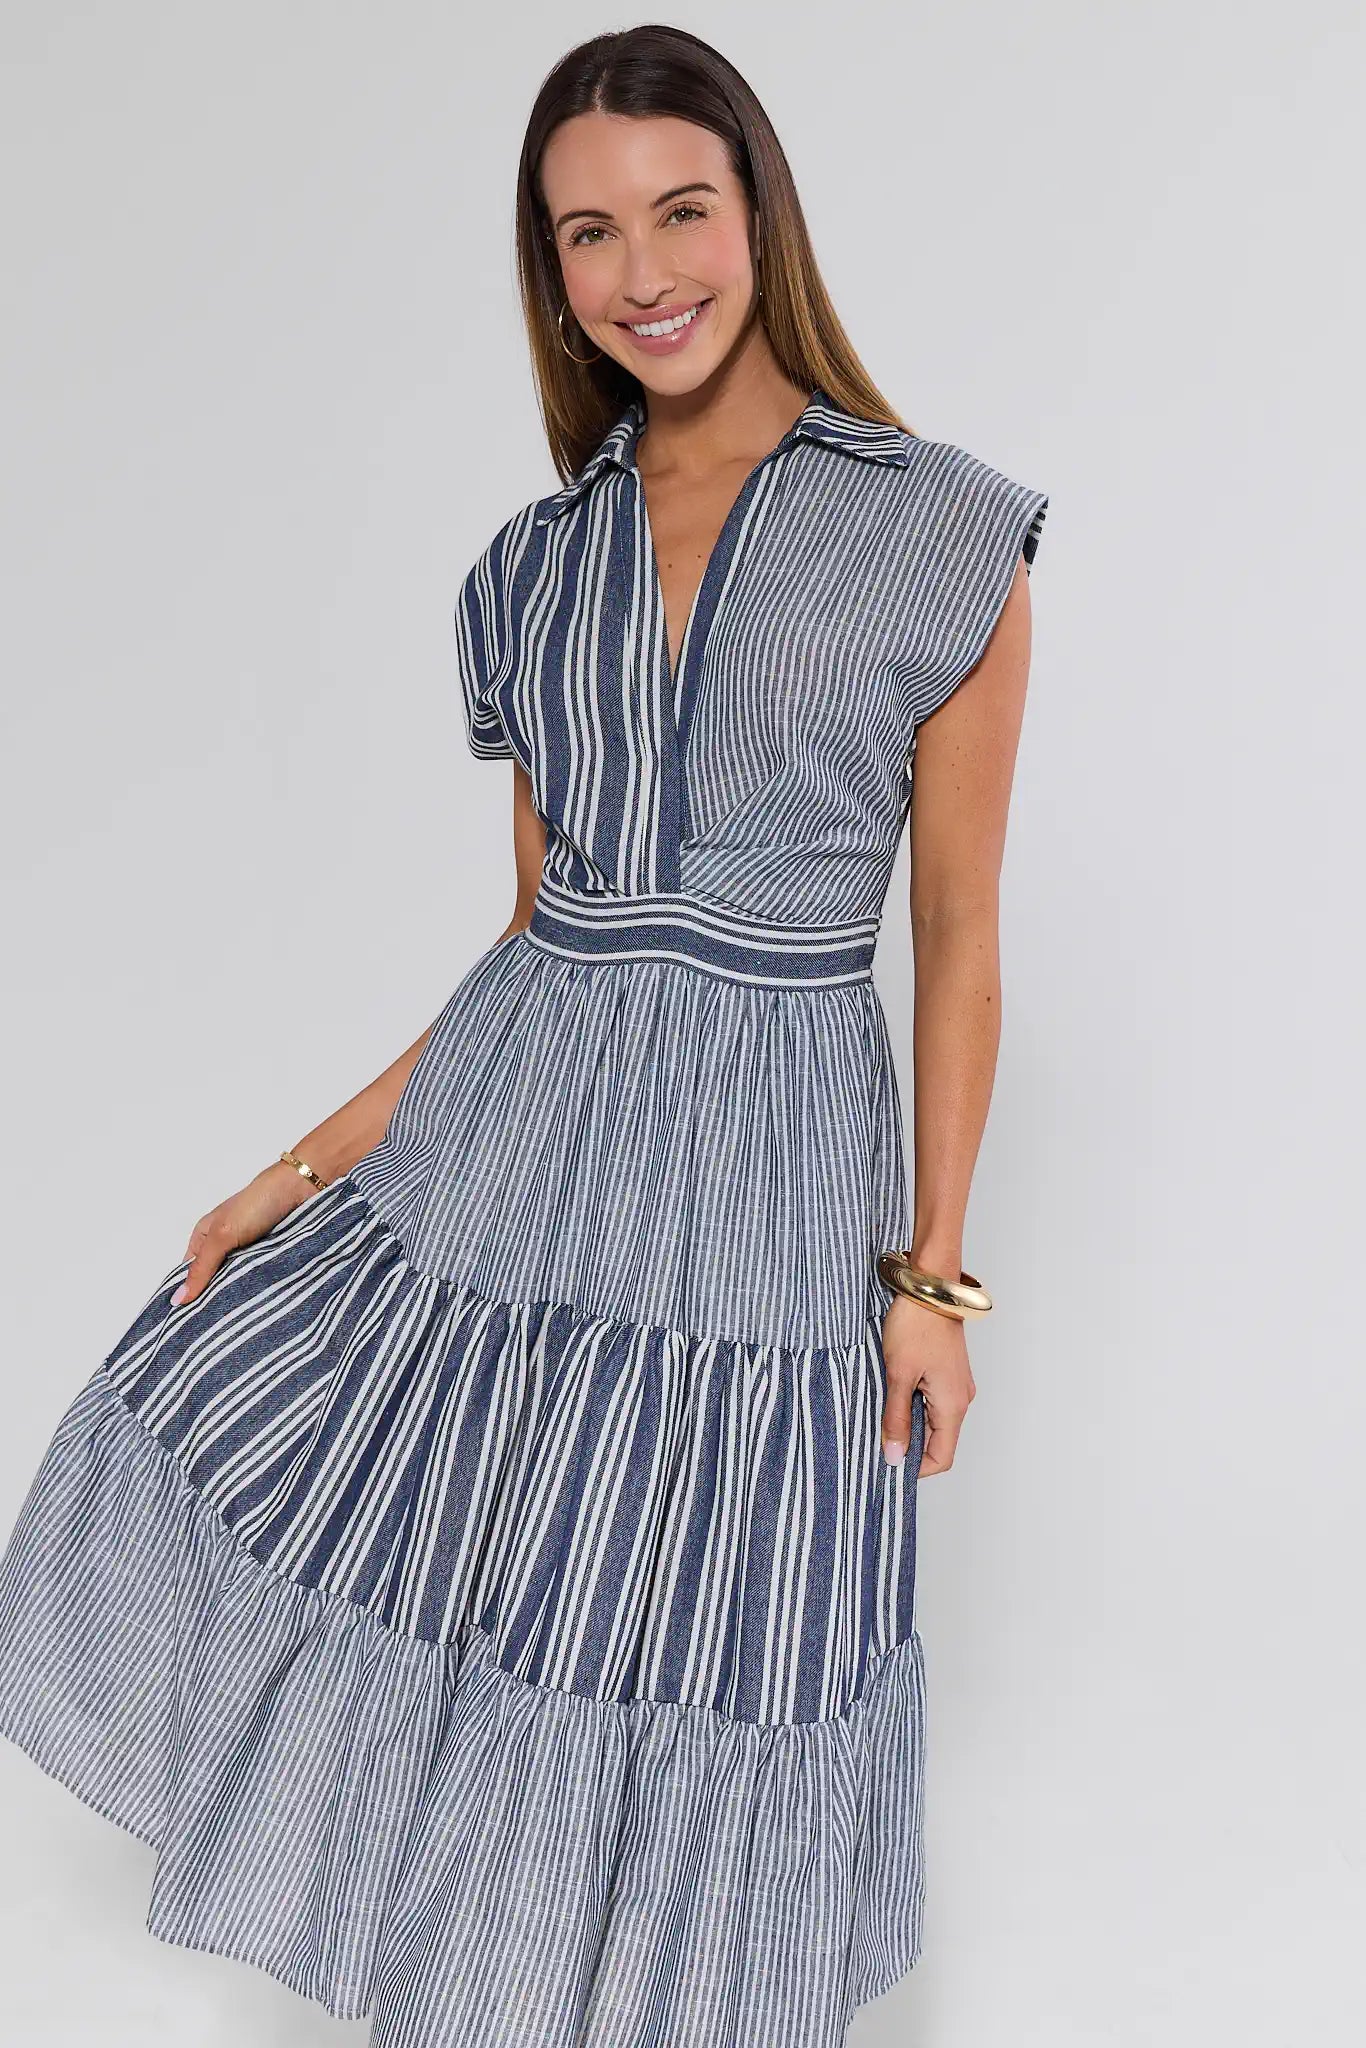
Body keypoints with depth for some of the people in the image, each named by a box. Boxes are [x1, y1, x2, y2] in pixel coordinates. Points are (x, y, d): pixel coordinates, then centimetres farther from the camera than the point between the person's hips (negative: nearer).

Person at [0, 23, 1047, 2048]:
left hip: (766, 1163, -4)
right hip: (509, 1135, 5)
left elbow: (957, 936, -3)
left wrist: (935, 1272, -4)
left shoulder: (945, 542, -6)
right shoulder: (538, 568, 7)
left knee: (700, 1642, 8)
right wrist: (320, 1157, 5)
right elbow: (537, 925, 10)